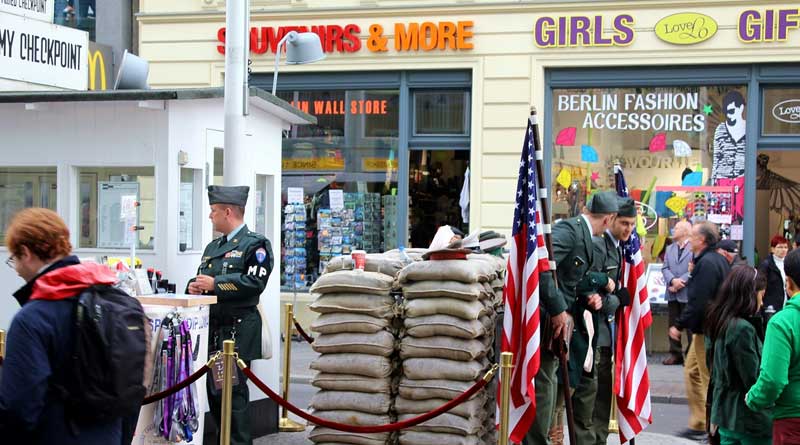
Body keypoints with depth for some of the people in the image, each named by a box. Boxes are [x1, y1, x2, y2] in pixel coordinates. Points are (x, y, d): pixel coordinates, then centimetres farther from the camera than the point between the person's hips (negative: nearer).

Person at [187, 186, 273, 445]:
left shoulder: (255, 244, -5)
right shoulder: (213, 246, 21)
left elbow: (255, 282, -17)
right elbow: (203, 276, 26)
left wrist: (215, 284, -18)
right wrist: (195, 286, 2)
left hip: (237, 332, -8)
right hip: (212, 329, 8)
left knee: (232, 391, -8)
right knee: (213, 391, 11)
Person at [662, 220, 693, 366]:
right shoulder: (670, 249, 17)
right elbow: (665, 268, 7)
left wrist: (681, 281, -18)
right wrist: (673, 280, -12)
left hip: (688, 293, -6)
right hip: (672, 294, 6)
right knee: (673, 325, 8)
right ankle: (675, 354, 15)